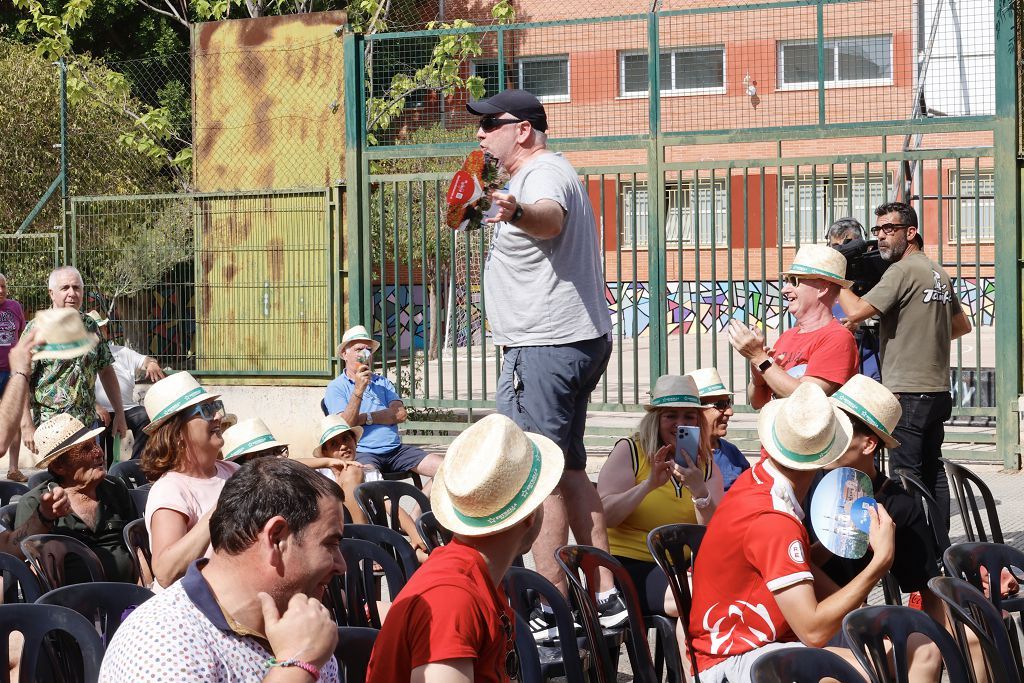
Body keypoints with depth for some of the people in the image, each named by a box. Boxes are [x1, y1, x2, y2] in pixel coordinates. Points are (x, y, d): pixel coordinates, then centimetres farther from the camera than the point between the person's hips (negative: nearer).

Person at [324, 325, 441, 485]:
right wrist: (359, 390, -18)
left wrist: (365, 418, -5)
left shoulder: (382, 382, 22)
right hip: (363, 452, -5)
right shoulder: (336, 387, 7)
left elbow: (401, 414, 5)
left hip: (395, 449, 5)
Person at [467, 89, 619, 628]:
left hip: (547, 347, -12)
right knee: (569, 471, 16)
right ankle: (604, 597, 19)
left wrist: (517, 213, -61)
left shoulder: (544, 173, -15)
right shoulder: (545, 172, 20)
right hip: (577, 341, 12)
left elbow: (550, 218, -40)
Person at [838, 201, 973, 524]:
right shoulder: (939, 273, 15)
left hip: (908, 392, -9)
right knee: (932, 471, 13)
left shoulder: (903, 271, -13)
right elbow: (962, 325, 26)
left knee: (906, 476, -7)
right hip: (938, 391, 9)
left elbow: (857, 311, -21)